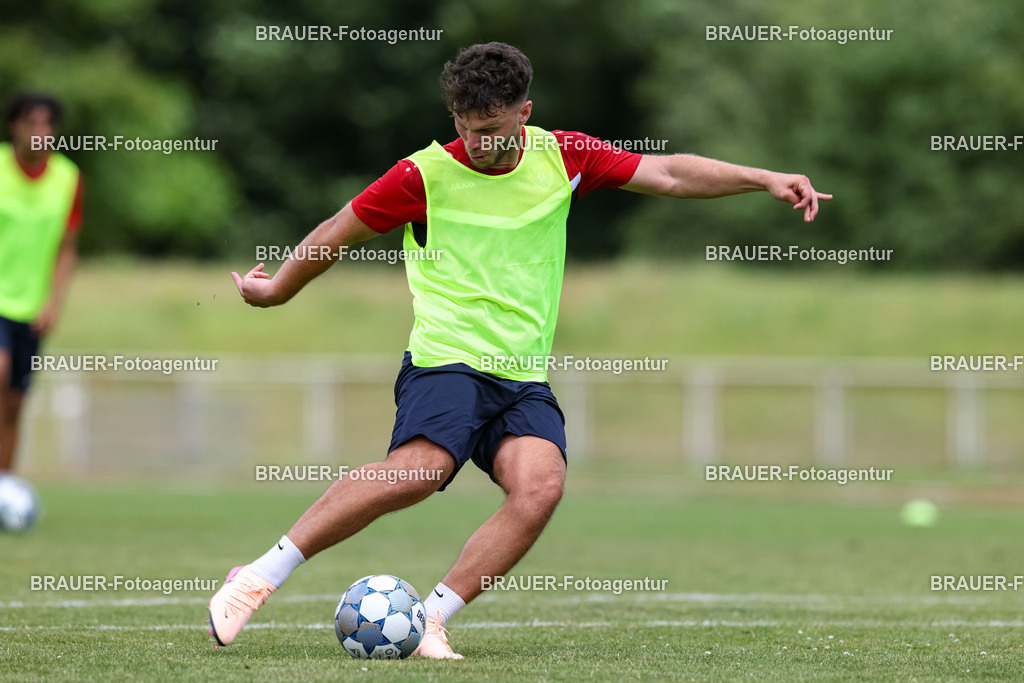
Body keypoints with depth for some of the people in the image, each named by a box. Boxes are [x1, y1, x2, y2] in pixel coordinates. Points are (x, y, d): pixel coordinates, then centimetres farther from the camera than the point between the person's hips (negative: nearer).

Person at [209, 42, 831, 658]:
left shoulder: (561, 158, 8)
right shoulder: (426, 174, -1)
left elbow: (669, 175, 10)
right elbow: (338, 234, 13)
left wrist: (767, 179, 2)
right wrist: (276, 289, 24)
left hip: (524, 378, 4)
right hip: (447, 360, -4)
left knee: (541, 486, -25)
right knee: (418, 471, -32)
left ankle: (429, 620, -21)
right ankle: (259, 578, -25)